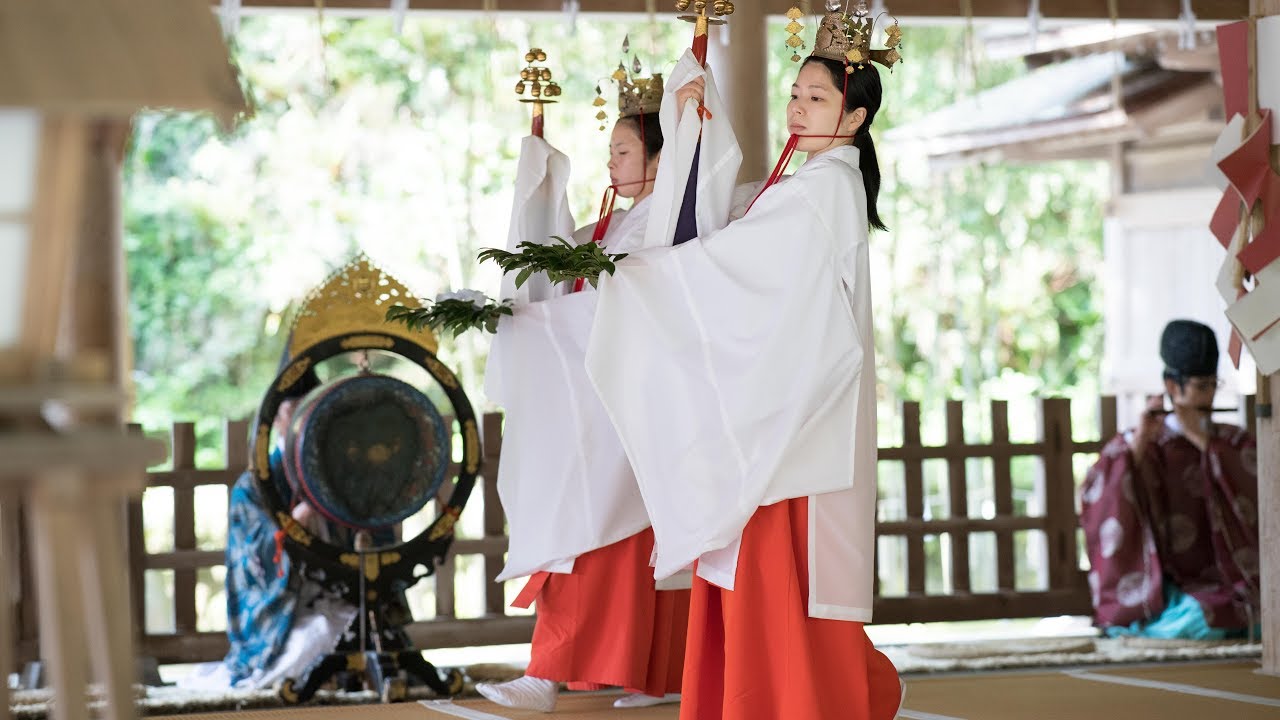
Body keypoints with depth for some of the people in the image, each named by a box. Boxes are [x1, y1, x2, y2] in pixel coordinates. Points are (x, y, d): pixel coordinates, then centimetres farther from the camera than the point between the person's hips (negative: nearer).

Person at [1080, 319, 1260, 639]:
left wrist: (1202, 441, -12)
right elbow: (1094, 502, -9)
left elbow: (1253, 496, -11)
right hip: (1156, 584, -2)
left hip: (1217, 586, 2)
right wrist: (1138, 444, -17)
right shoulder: (1133, 444, 6)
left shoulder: (1236, 443, 9)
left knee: (1201, 615, -31)